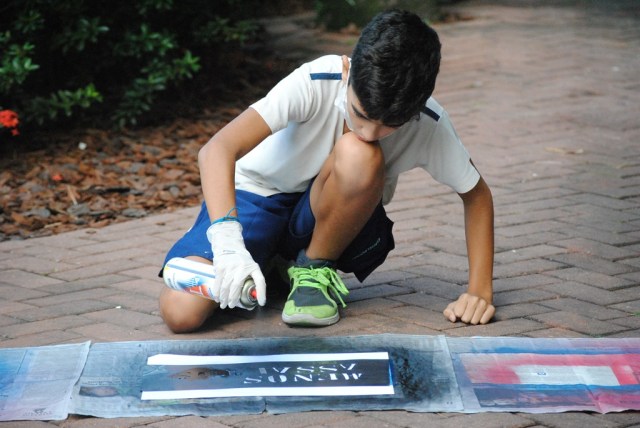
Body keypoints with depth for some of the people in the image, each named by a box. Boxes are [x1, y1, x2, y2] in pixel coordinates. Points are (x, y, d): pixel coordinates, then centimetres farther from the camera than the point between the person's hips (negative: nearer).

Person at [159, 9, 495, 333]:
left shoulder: (429, 125, -21)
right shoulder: (315, 83, -29)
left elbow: (477, 194, -5)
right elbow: (217, 150, -37)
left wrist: (479, 290, -16)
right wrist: (228, 242, -52)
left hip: (332, 228, 1)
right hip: (259, 195, -1)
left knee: (360, 155, -34)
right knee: (181, 313, -24)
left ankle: (314, 269, -9)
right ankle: (267, 267, 8)